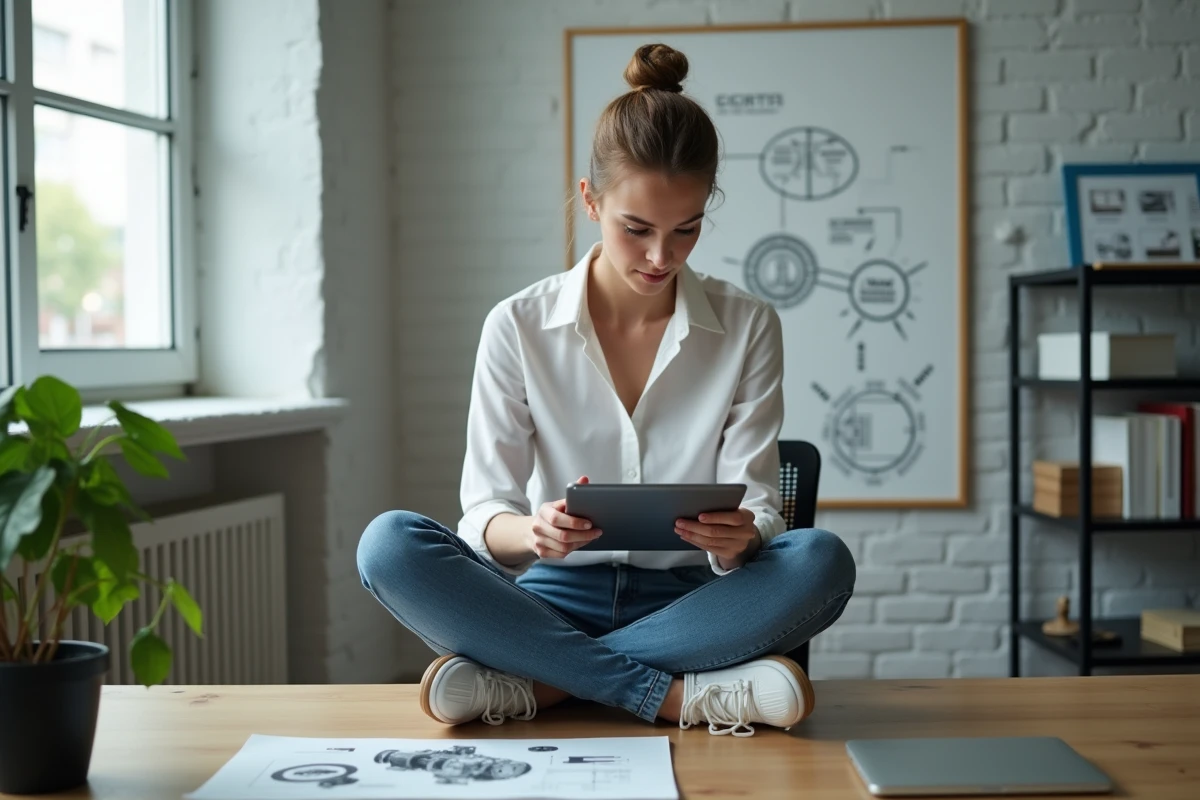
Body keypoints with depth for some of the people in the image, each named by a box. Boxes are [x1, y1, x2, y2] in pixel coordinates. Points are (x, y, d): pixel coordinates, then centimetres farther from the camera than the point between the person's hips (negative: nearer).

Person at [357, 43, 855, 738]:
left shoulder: (748, 328, 3)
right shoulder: (519, 328, 1)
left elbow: (758, 508, -1)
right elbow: (485, 516, -3)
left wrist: (736, 539, -27)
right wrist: (532, 532, -28)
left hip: (687, 604, 1)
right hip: (552, 604, 0)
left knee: (822, 562, -30)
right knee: (388, 544, -27)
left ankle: (529, 685, -27)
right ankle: (679, 695, -28)